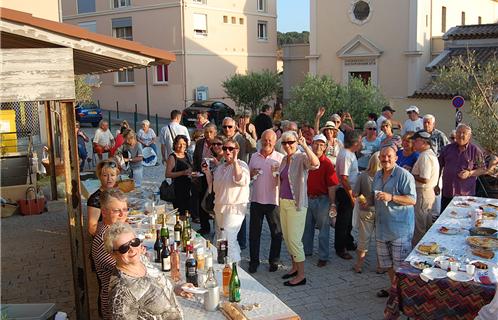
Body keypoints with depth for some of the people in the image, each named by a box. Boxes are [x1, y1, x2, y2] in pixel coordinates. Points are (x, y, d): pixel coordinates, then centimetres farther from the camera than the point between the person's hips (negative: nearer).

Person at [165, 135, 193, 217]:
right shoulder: (172, 157, -9)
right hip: (178, 188, -7)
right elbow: (167, 174, -17)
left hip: (187, 187, 7)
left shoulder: (186, 155, 13)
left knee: (187, 211, 8)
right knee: (180, 212, -10)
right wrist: (183, 173, -22)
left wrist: (192, 173, 8)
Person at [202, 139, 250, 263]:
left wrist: (235, 161, -28)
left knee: (227, 241, -12)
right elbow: (213, 188, 19)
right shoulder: (220, 168, 14)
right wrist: (207, 173, 8)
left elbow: (242, 180, -28)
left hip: (234, 208, -8)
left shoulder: (241, 165, -8)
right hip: (220, 208, 8)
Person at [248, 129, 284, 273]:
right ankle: (254, 261, 20)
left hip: (273, 200, -2)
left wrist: (278, 172, -22)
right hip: (256, 199, 3)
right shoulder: (254, 157, 8)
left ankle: (274, 261, 22)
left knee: (276, 233, 7)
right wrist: (251, 174, -6)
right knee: (254, 233, 9)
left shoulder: (280, 158, -1)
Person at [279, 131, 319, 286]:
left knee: (294, 239, -4)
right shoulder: (284, 159, 11)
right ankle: (295, 267, 32)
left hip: (296, 204, -8)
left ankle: (301, 275, 7)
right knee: (287, 237, 16)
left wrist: (304, 145, -40)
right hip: (283, 203, 8)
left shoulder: (301, 158, -13)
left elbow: (315, 164, -36)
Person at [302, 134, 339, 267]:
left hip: (322, 200, -5)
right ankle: (307, 250, 35)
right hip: (308, 198, 5)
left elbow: (332, 186, -13)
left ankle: (323, 257, 13)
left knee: (323, 229, 4)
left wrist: (332, 204, -16)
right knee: (307, 226, 18)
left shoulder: (327, 164, -11)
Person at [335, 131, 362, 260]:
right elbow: (344, 179, -26)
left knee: (349, 220, 21)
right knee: (342, 221, 2)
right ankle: (340, 248, 13)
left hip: (350, 192, 10)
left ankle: (348, 243, 36)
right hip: (345, 193, -10)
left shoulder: (350, 154, 9)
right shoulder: (345, 155, -22)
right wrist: (352, 196, -24)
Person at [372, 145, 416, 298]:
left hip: (399, 227, -8)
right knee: (386, 261, 18)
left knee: (400, 263, -1)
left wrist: (391, 197, -27)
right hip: (382, 225, 8)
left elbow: (412, 200, -19)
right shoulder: (378, 175, 11)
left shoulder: (404, 175, -13)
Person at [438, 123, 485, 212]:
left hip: (466, 193, -3)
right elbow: (439, 167, 13)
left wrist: (470, 173, -15)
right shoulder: (447, 148, 8)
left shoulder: (475, 151, 0)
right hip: (447, 192, 3)